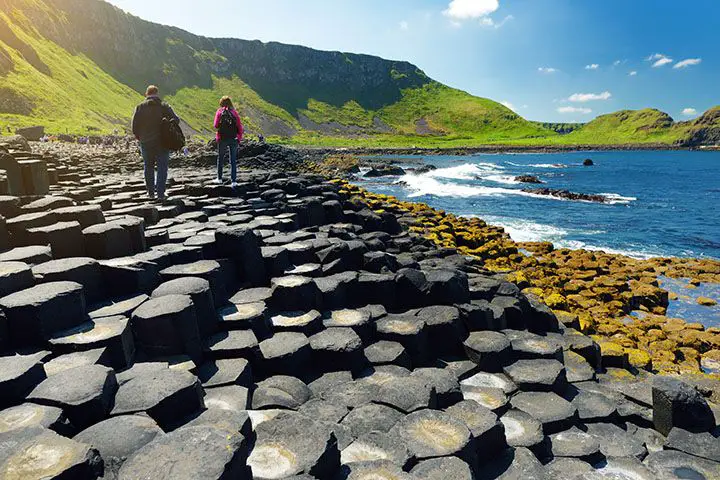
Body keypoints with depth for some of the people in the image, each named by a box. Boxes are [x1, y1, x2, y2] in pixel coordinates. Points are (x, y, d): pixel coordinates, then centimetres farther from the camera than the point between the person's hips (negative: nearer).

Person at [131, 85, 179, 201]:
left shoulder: (139, 107, 0)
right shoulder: (164, 106, -4)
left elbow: (134, 127, -3)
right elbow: (176, 120, -9)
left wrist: (141, 138, 12)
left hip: (146, 143, 2)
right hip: (162, 143, -2)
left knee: (148, 167, 15)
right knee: (162, 168, 3)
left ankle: (151, 193, 21)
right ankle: (160, 194, -1)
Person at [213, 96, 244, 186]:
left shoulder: (219, 112, -1)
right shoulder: (234, 112, 3)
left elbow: (216, 126, -6)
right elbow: (240, 127, -1)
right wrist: (239, 139, 5)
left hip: (222, 139, -1)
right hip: (233, 139, 1)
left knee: (220, 158, 17)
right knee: (233, 160, 5)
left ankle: (219, 178, 24)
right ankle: (234, 181, 1)